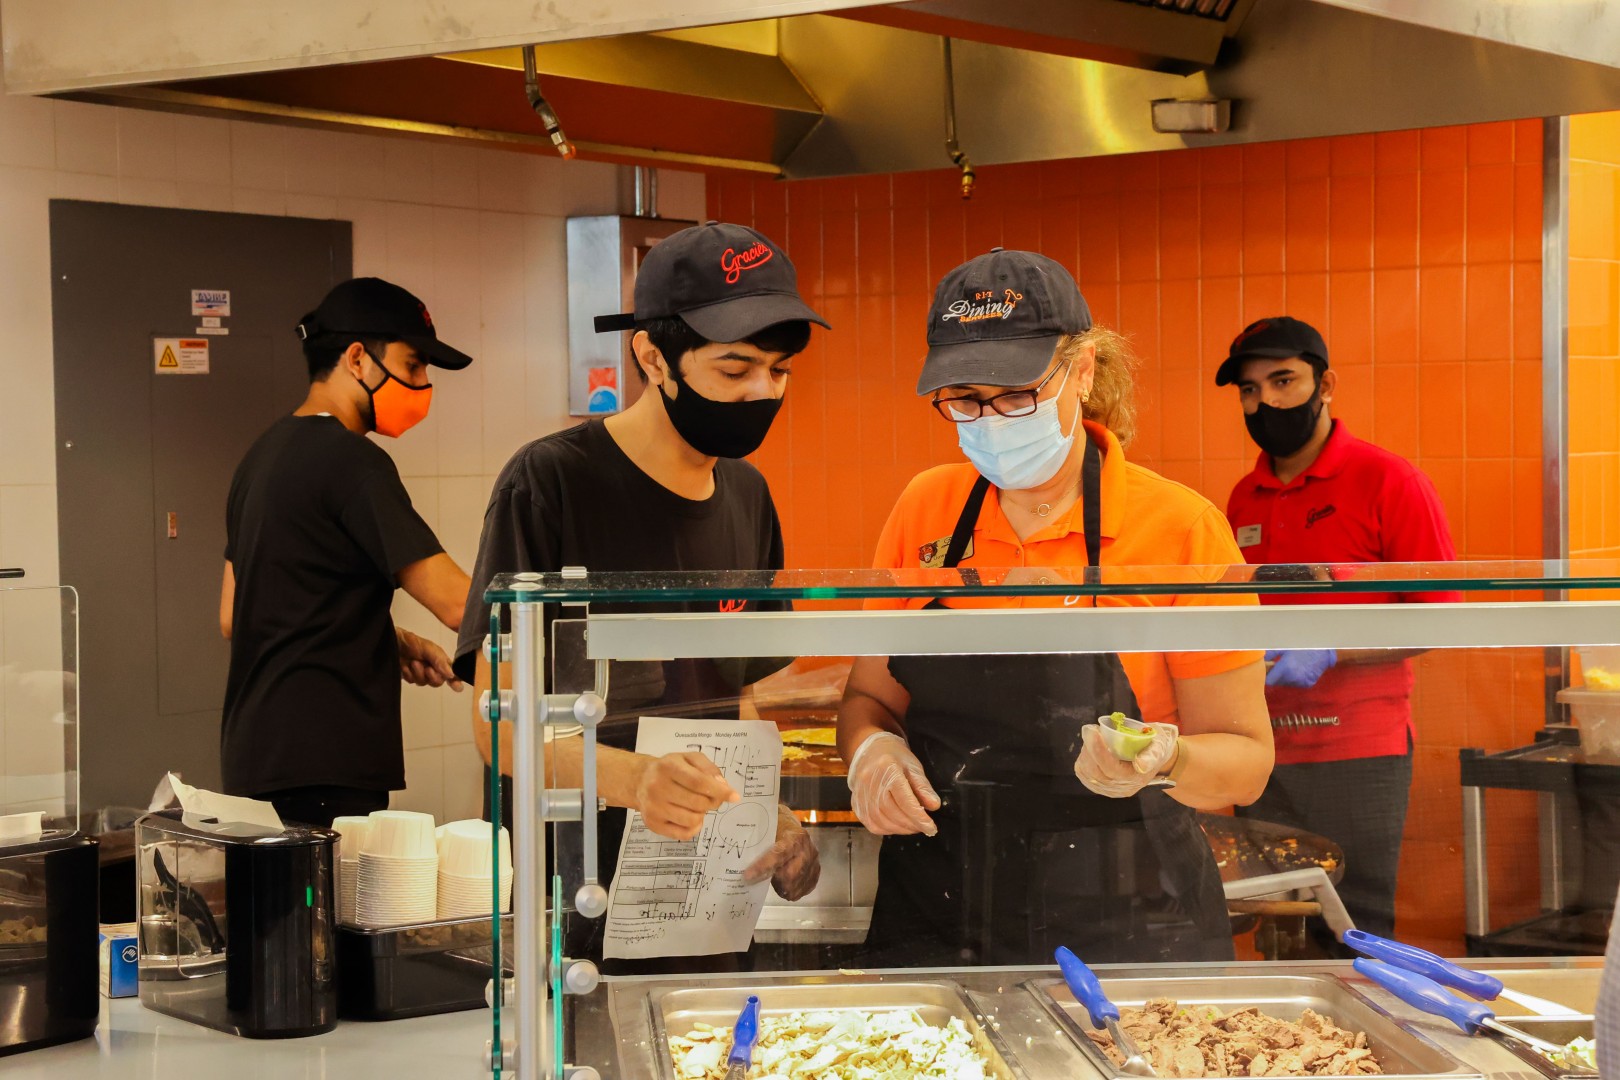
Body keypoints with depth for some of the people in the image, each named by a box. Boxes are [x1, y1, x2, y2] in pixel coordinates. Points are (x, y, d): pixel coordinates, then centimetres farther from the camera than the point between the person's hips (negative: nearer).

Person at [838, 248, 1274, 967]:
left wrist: (1165, 760, -26)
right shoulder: (925, 509, 3)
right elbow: (869, 697, 13)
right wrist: (871, 750, -9)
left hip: (1125, 932, -3)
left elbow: (1246, 758, -5)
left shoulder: (1181, 529, -9)